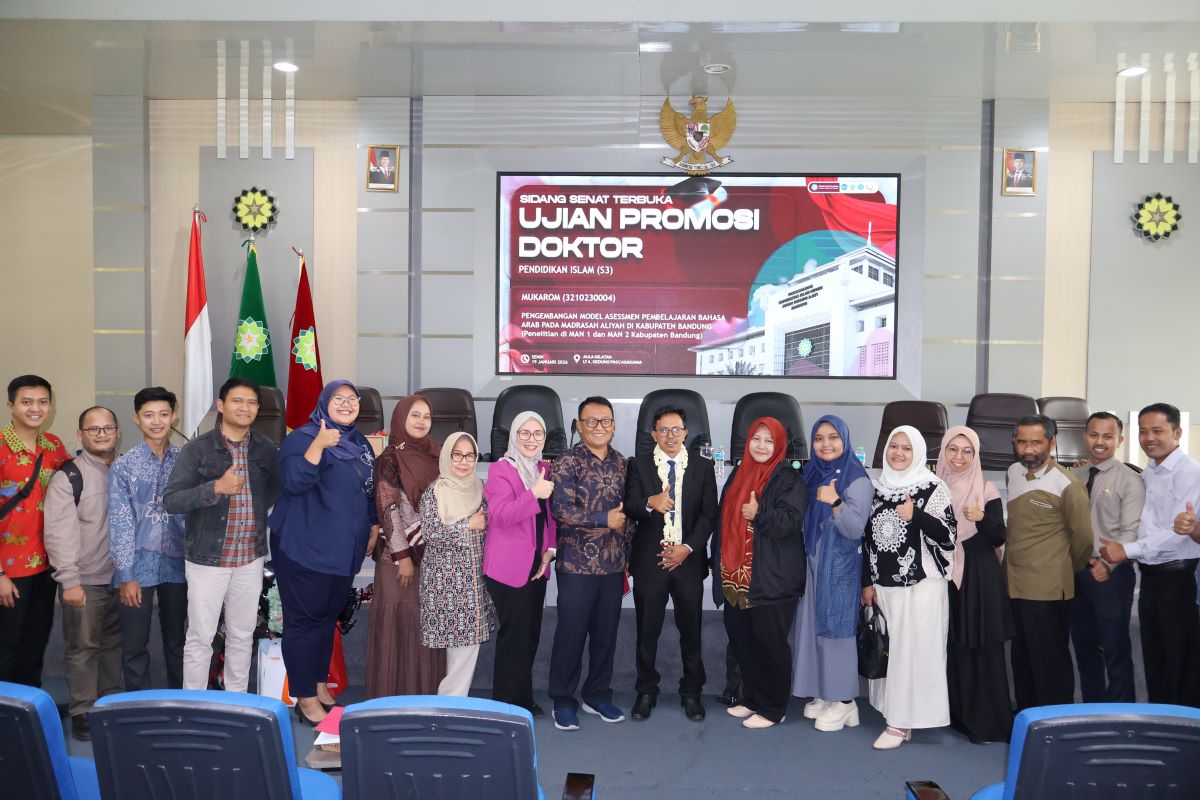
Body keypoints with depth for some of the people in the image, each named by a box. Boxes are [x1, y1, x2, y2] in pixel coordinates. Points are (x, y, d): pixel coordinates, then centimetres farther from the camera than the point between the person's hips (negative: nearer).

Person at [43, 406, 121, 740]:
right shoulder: (69, 476, -9)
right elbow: (59, 532, -14)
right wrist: (69, 581, -18)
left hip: (120, 577, 4)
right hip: (85, 581, -4)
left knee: (113, 644, 15)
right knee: (83, 647, 5)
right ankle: (82, 711, 18)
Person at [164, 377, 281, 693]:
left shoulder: (267, 449, 4)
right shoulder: (198, 448, -8)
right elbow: (170, 501, -13)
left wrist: (253, 514, 5)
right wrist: (216, 488, -25)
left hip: (251, 558, 4)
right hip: (207, 557, -3)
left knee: (242, 636, 14)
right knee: (200, 638, 5)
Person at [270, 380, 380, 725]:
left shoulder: (360, 443, 13)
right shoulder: (303, 437, -10)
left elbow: (369, 490, 24)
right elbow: (294, 482, -25)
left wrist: (373, 526, 20)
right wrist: (319, 445, -34)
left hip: (345, 549, 7)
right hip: (306, 548, -7)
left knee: (329, 615, 15)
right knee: (304, 619, 0)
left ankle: (320, 685, 28)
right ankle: (305, 698, 9)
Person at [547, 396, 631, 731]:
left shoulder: (621, 463, 9)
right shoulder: (567, 462, -8)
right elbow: (561, 509, -18)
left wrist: (627, 554, 13)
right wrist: (605, 519, -15)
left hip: (614, 564, 5)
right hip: (577, 563, -5)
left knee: (606, 632, 12)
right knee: (571, 633, 2)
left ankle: (597, 695, 28)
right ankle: (563, 700, 17)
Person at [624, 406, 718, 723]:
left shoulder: (702, 467, 5)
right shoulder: (639, 466, 3)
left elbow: (709, 514, 2)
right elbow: (629, 507, -6)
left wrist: (688, 547, -10)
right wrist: (649, 503, -28)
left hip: (688, 559, 1)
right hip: (649, 561, 0)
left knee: (691, 629, 7)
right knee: (647, 629, 7)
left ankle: (691, 692, 23)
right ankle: (646, 691, 23)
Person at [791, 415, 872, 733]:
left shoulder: (857, 480, -11)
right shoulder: (811, 473, 8)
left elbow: (856, 529, -17)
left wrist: (835, 503, -30)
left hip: (840, 566, -6)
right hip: (812, 562, 6)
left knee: (836, 625, -2)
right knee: (814, 625, 9)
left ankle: (845, 700, 9)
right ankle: (824, 692, 22)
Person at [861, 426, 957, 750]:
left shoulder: (933, 488, -4)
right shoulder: (878, 488, 10)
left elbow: (948, 537, -9)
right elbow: (868, 538, 13)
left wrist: (916, 516, -23)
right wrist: (867, 582, 9)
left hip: (920, 585, -5)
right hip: (884, 586, 5)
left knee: (913, 651, -3)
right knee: (889, 651, 7)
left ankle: (902, 722, 4)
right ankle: (895, 715, 18)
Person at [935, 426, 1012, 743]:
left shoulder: (986, 490, -2)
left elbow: (1000, 538, -5)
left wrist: (982, 518, -22)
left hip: (980, 578, -2)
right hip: (945, 576, 2)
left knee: (983, 650, -1)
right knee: (952, 648, 6)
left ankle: (988, 721, 9)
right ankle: (959, 714, 19)